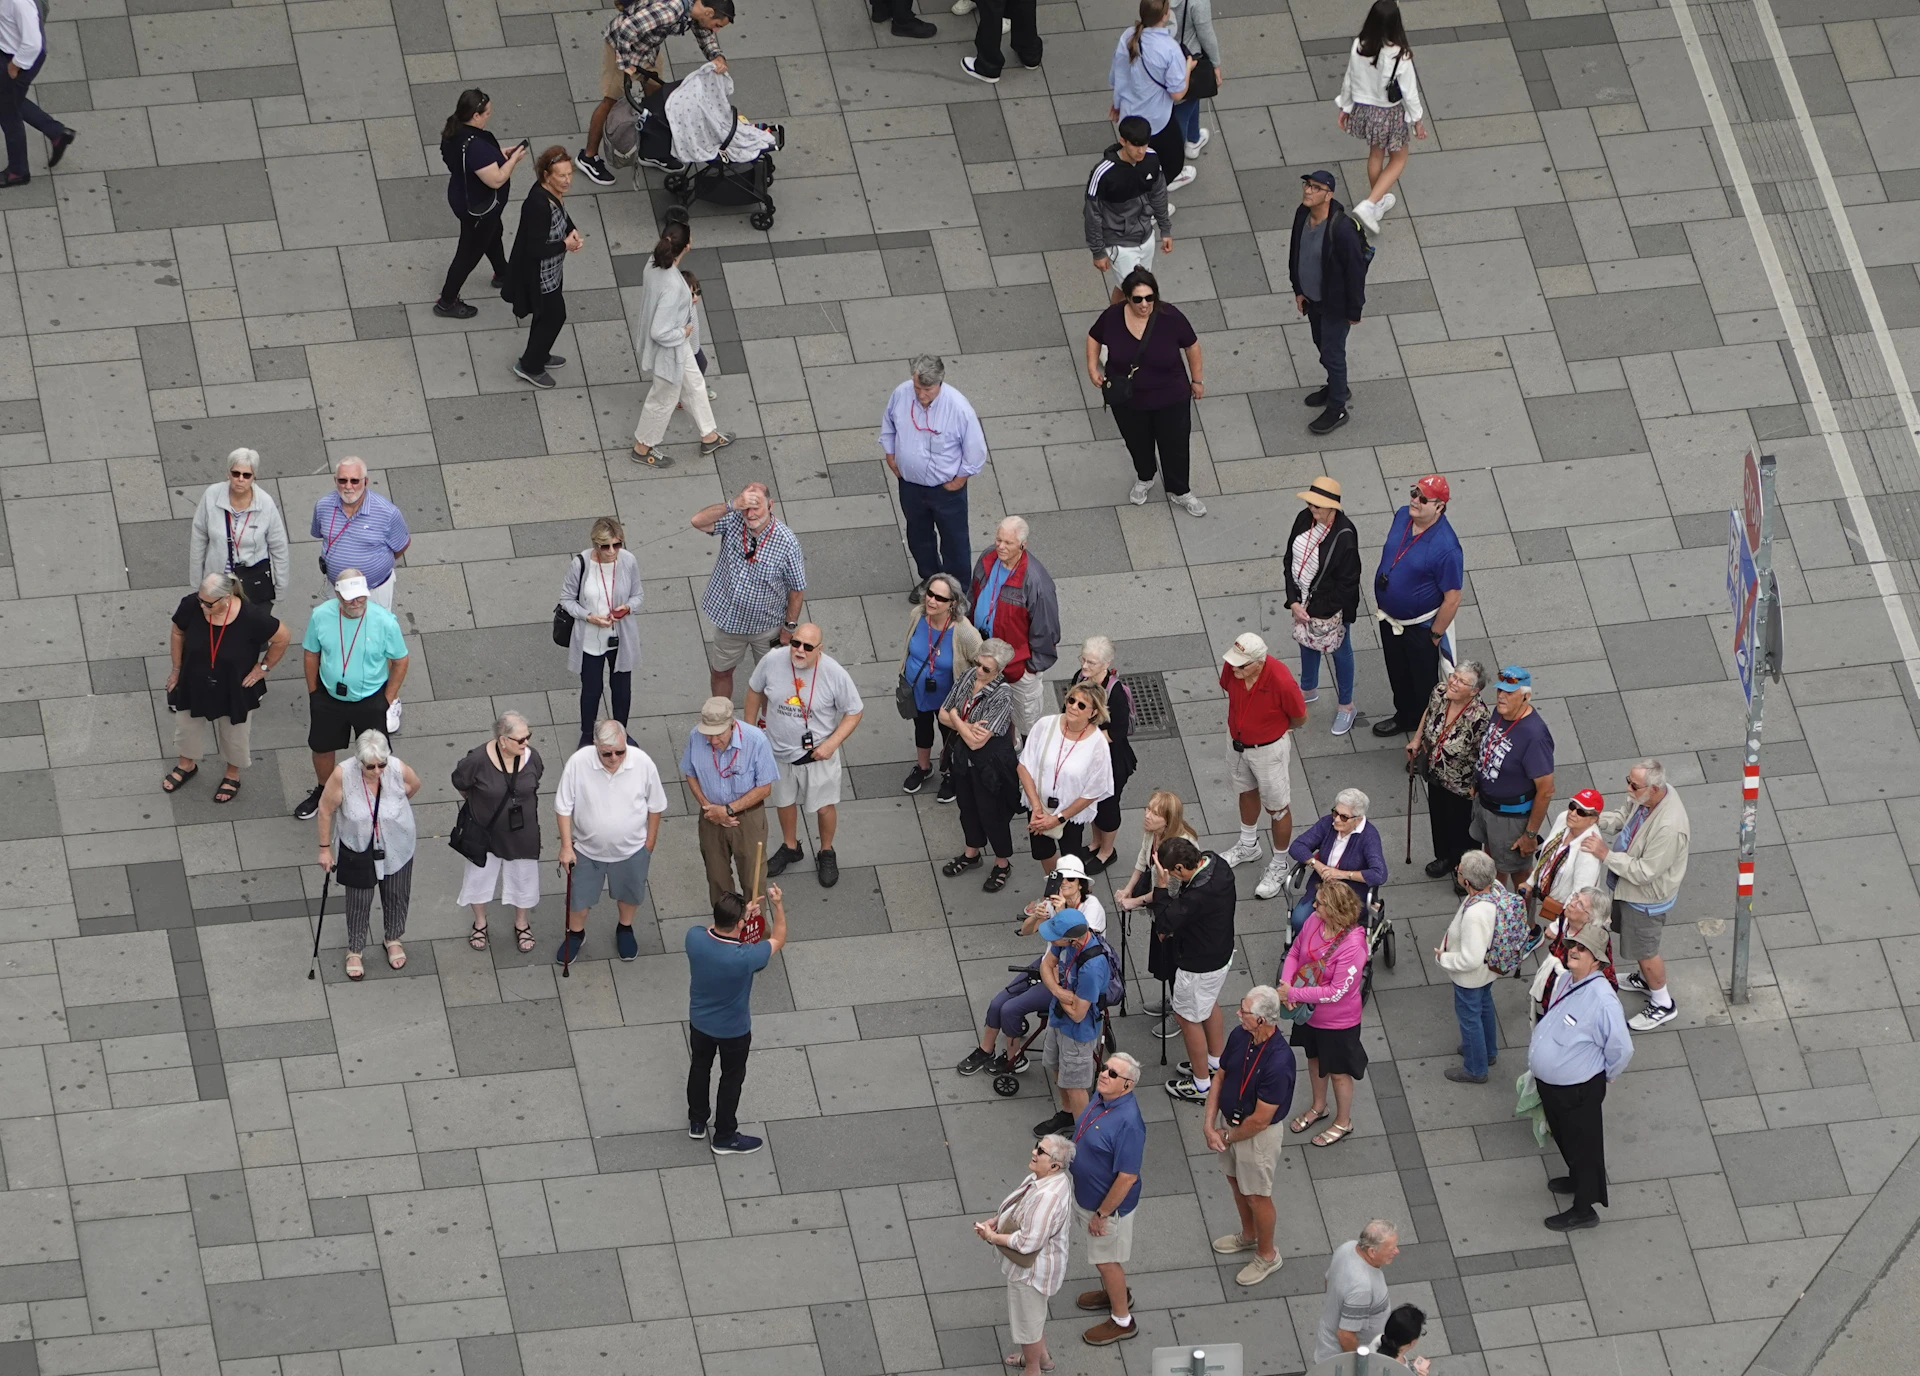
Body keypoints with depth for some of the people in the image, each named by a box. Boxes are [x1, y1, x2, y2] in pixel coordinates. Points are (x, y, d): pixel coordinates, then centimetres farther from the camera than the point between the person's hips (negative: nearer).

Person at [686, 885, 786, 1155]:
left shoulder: (695, 938, -28)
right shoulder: (745, 957, -40)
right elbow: (778, 939, -20)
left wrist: (743, 912, -1)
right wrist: (777, 905, -12)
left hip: (699, 1022, 4)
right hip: (733, 1030, -4)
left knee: (699, 1066, 29)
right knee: (732, 1078, 20)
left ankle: (696, 1122, 49)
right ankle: (724, 1138, 37)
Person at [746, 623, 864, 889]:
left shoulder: (835, 674, -26)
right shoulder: (772, 661, -21)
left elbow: (854, 712, -12)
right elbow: (755, 690, 0)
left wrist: (832, 743, -21)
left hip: (817, 754, -2)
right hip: (779, 751, 2)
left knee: (824, 807, 14)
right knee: (784, 801, 24)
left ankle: (826, 852, 42)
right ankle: (790, 847, 50)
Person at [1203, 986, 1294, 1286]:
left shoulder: (1278, 1062, -37)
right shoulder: (1239, 1036, -14)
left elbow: (1260, 1119, -29)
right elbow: (1220, 1078, -1)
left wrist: (1228, 1136, -13)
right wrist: (1209, 1125, -9)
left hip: (1258, 1134, -7)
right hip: (1229, 1122, 7)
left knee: (1257, 1195, 13)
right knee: (1236, 1182, 28)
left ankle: (1267, 1255, 36)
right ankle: (1248, 1235, 53)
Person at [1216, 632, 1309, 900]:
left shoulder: (1281, 682, -37)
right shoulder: (1231, 668, -23)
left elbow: (1299, 718, -16)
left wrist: (1273, 728, 3)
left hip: (1269, 749, -6)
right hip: (1237, 742, 6)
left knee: (1277, 807, 13)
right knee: (1247, 792, 29)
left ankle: (1280, 864, 33)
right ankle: (1248, 845, 53)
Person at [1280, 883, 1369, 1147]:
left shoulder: (1352, 946, -37)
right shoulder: (1315, 922, -16)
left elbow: (1336, 992, -33)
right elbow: (1295, 951, -1)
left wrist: (1294, 994, -30)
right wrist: (1286, 984, -18)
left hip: (1337, 1022, -7)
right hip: (1309, 1013, 7)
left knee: (1338, 1072, 16)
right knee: (1314, 1058, 30)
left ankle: (1343, 1121, 41)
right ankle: (1318, 1107, 55)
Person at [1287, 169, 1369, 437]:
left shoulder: (1342, 230, -35)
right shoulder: (1302, 214, -12)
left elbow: (1355, 270, -24)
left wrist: (1354, 310, -15)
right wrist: (1298, 289, 10)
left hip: (1335, 304, -8)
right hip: (1312, 297, 8)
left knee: (1332, 352, 7)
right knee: (1322, 344, 27)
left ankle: (1336, 410, 26)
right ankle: (1338, 388, 51)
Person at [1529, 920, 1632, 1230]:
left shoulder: (1602, 1000, -31)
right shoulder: (1567, 981, -4)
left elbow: (1621, 1049, -24)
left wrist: (1604, 1077, -7)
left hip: (1578, 1090, -9)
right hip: (1548, 1084, 9)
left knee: (1582, 1144, 10)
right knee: (1562, 1136, 29)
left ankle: (1583, 1210, 27)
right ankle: (1578, 1180, 54)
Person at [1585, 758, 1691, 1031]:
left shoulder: (1668, 829, -42)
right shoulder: (1648, 796, -15)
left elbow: (1644, 871, -34)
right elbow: (1629, 815, 8)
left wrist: (1606, 855, -32)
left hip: (1647, 896, -8)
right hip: (1629, 887, 8)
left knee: (1644, 950, 12)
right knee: (1633, 936, 30)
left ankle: (1663, 1005, 35)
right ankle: (1646, 979, 57)